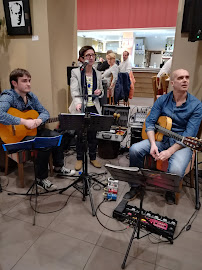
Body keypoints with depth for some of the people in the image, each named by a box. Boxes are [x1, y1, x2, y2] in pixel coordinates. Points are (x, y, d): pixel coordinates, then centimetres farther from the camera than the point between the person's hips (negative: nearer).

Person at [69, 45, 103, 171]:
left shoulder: (98, 74, 11)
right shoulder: (75, 72, -2)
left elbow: (101, 92, 18)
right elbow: (74, 90, -15)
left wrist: (100, 92, -7)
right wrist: (78, 103, -34)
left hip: (94, 108, 3)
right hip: (81, 109, -3)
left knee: (93, 134, 10)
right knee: (80, 135, 4)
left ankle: (93, 157, 28)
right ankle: (80, 159, 23)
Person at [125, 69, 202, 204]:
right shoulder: (162, 100, 2)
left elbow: (189, 135, -14)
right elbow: (150, 123, -2)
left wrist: (170, 151, -25)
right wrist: (153, 144, -18)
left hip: (182, 143, -3)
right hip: (161, 138, 3)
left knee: (176, 170, -32)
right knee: (134, 149, -21)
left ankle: (170, 190, 7)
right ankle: (136, 186, 2)